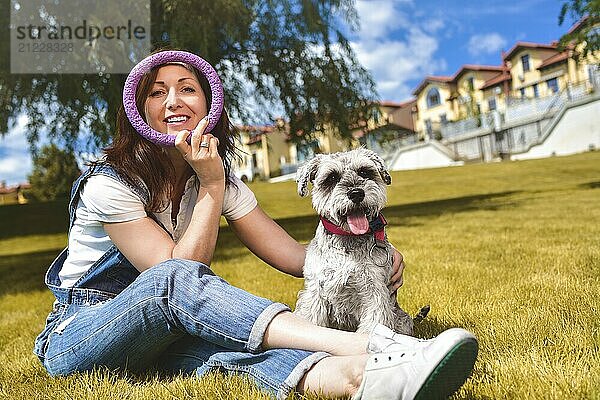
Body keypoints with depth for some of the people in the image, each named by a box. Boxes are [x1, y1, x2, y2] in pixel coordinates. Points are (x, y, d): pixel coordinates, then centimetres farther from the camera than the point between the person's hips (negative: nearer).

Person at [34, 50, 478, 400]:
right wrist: (211, 185, -26)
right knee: (176, 279, -36)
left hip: (170, 334, 4)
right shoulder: (109, 183, -17)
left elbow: (292, 254, -8)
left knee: (211, 338, -34)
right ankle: (365, 348, -52)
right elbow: (177, 272, -23)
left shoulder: (222, 182, -1)